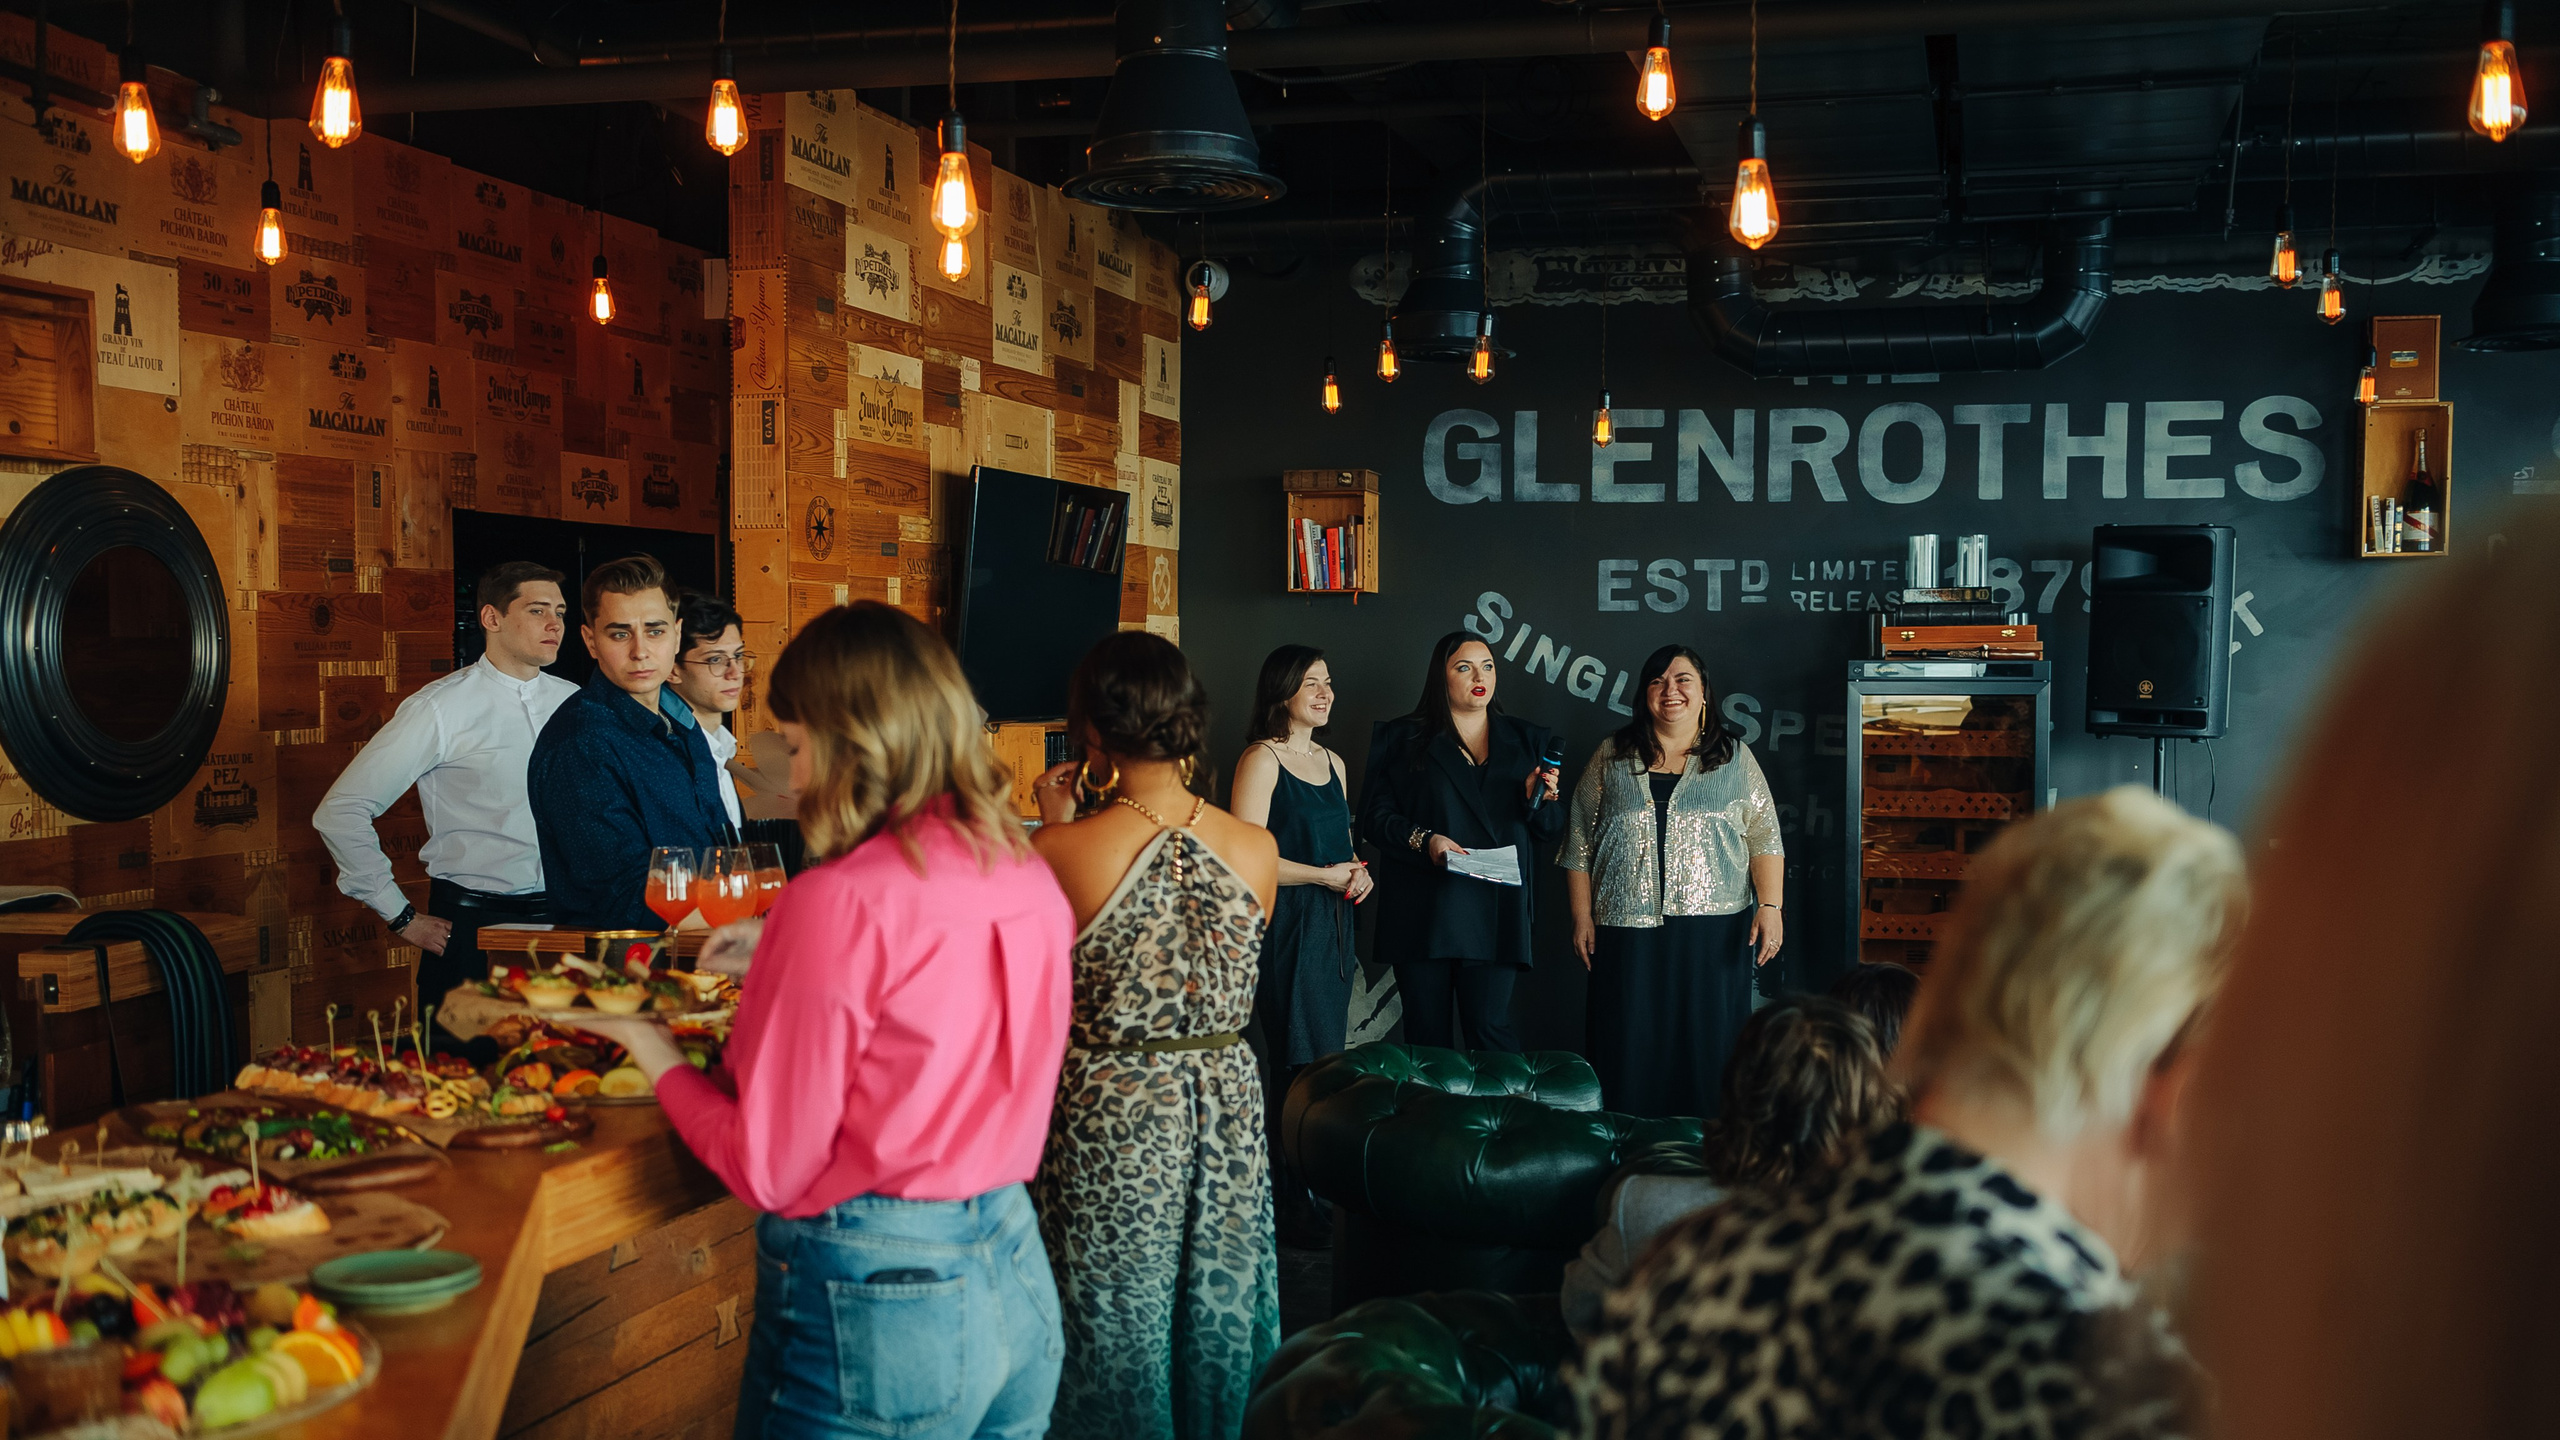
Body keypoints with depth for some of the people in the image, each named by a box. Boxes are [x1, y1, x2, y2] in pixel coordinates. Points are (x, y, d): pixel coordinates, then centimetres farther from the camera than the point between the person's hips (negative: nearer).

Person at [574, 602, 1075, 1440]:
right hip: (1019, 1282, 7)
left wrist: (653, 1050, 2)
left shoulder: (838, 902, -18)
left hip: (870, 1304, -7)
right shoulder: (1030, 877, 2)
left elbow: (768, 1173, -13)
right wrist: (773, 961, 16)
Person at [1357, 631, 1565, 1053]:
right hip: (1423, 913, -1)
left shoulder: (1527, 742, 17)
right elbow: (1374, 816, 1)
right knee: (1427, 1034, 1)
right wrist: (1423, 839, -15)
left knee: (1491, 1029, -7)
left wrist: (1538, 799, -5)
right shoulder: (1403, 740, 8)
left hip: (1494, 914, 1)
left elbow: (1548, 832, 16)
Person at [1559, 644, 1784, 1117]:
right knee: (1628, 1045, 1)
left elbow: (1765, 839, 5)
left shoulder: (1736, 759, 9)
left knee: (1708, 1043, 0)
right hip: (1629, 931, 1)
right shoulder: (1612, 758, 10)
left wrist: (1771, 905, -7)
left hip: (1715, 931, 0)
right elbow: (1579, 843, 9)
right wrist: (1582, 917, 2)